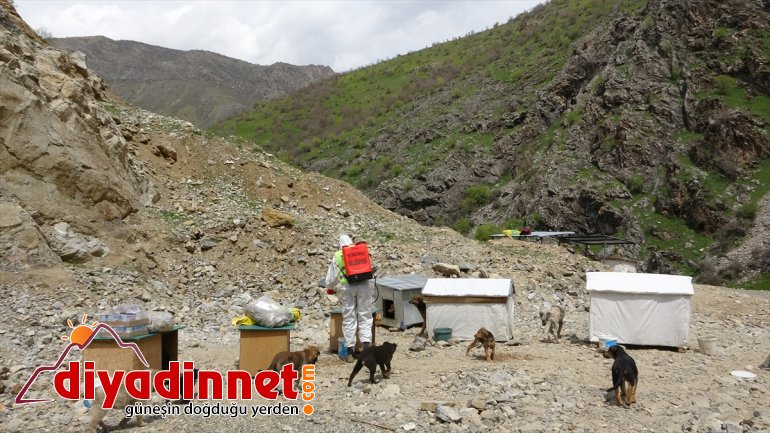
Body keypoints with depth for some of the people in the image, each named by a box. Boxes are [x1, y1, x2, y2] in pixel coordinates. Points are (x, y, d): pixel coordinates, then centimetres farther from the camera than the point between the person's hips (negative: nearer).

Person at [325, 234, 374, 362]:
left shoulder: (337, 256, 11)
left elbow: (331, 277, 17)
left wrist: (330, 288, 35)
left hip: (347, 286, 0)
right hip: (363, 284, 0)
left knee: (349, 318, 6)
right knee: (365, 316, 6)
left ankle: (350, 352, 7)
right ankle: (366, 346, -7)